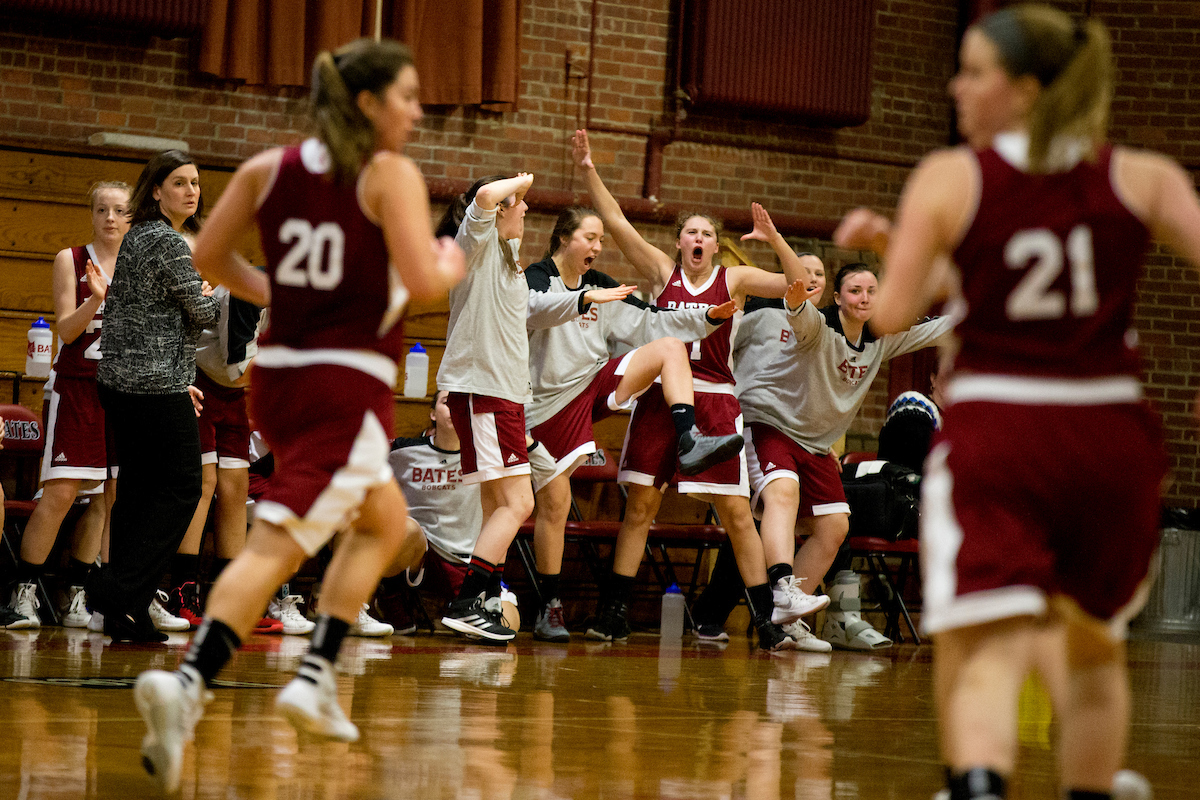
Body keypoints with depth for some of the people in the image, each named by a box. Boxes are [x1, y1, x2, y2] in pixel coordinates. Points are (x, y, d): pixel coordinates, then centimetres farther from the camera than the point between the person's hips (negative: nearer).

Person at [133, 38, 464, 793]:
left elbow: (208, 256, 10)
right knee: (276, 545, -9)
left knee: (385, 521, 24)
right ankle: (186, 683, -21)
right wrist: (452, 265, 5)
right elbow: (421, 282, -17)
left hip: (280, 374, 8)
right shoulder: (391, 175, -8)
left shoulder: (270, 167, 9)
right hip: (348, 384, -8)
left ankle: (318, 674, 17)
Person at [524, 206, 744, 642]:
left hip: (596, 383, 5)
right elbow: (537, 306, -33)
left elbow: (648, 323, 12)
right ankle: (549, 607, 5)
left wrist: (708, 317, 1)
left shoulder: (599, 285, 10)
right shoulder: (538, 277, -9)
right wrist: (588, 298, -48)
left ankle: (689, 444, -27)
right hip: (549, 403, -5)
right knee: (554, 504, -6)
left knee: (670, 346, -12)